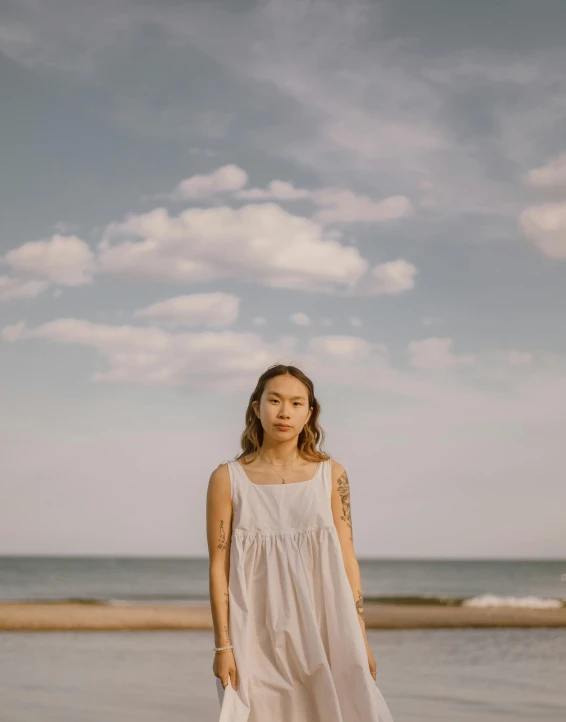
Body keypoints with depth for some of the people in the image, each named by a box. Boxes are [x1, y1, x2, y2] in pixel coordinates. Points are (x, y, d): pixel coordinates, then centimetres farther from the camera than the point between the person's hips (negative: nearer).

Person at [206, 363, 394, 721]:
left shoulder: (331, 474, 4)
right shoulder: (228, 478, 0)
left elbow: (347, 559, 4)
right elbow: (218, 567, -1)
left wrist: (360, 639, 2)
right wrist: (223, 645, -5)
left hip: (325, 631, 1)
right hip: (258, 638, -1)